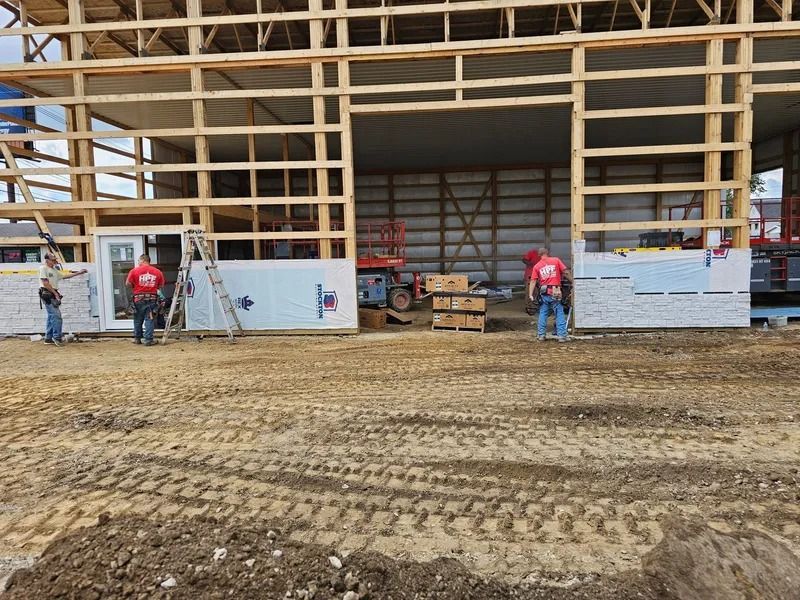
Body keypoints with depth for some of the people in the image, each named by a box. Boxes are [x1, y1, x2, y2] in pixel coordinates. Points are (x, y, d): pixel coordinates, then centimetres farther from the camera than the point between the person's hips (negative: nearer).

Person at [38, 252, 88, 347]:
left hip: (53, 295, 9)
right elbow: (45, 283, -14)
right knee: (56, 316, -14)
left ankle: (48, 338, 17)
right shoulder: (43, 268, -7)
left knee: (52, 317, 11)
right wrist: (55, 293, -14)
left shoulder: (54, 270, 19)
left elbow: (65, 276, 22)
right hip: (47, 294, -9)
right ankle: (57, 338, -10)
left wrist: (78, 273, 18)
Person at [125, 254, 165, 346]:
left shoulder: (134, 270, -3)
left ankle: (137, 338, 26)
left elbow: (127, 284, -1)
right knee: (149, 319, 3)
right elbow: (161, 286, 6)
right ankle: (148, 339, 1)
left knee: (138, 320, 15)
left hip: (139, 298, 0)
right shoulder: (158, 272, 0)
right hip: (152, 298, 0)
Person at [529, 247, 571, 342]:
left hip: (544, 293, 2)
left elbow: (533, 281, 0)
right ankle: (562, 335, 3)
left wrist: (531, 294, -3)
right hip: (555, 292, -2)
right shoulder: (556, 260, 3)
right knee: (559, 314, 4)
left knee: (543, 314, 12)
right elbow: (566, 272, -1)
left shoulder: (536, 266, 7)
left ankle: (541, 335, 14)